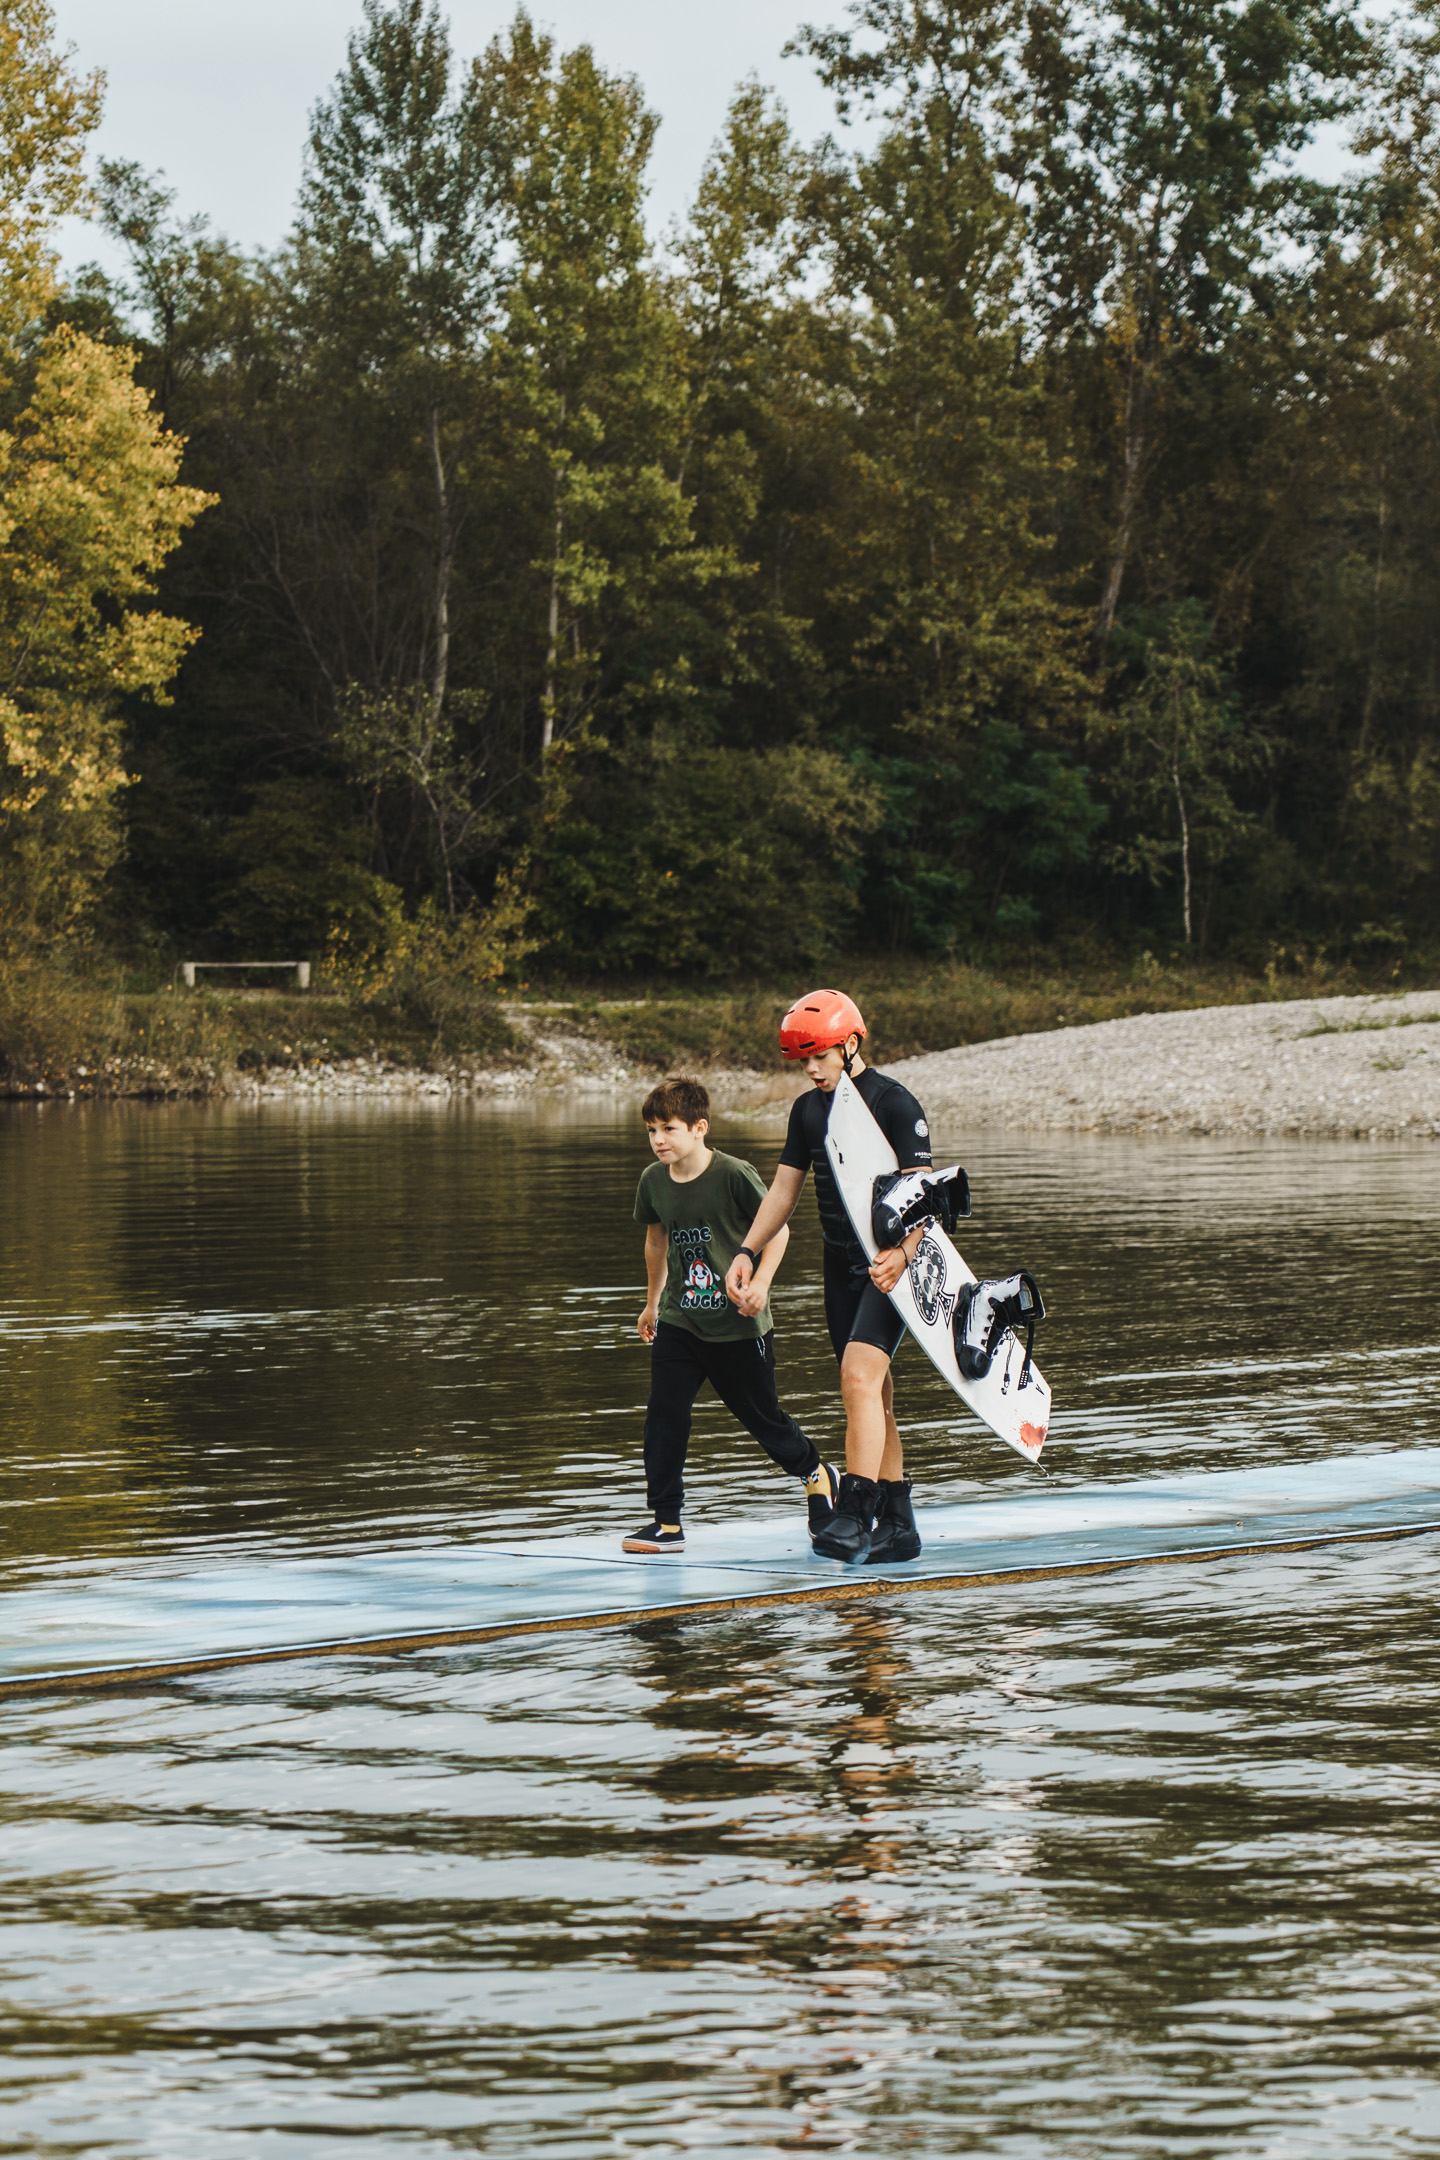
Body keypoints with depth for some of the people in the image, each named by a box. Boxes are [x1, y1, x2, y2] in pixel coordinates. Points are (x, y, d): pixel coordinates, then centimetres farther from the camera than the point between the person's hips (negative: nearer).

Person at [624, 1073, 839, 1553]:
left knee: (761, 1415, 8)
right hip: (679, 1321, 4)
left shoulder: (734, 1175, -17)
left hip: (738, 1324, -4)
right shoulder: (654, 1181, -1)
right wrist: (652, 1302, 27)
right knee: (663, 1415, -7)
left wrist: (760, 1282, -19)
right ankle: (666, 1523, -2)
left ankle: (816, 1474, 36)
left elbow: (777, 1229, -6)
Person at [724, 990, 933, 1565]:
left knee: (859, 1374, -23)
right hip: (841, 1264, 7)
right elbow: (784, 1189, 16)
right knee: (871, 1394, 7)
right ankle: (897, 1527, 12)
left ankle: (853, 1516, -28)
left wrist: (903, 1253, -32)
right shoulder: (807, 1109, 12)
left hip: (891, 1265, -7)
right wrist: (747, 1251, 3)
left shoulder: (894, 1103, -10)